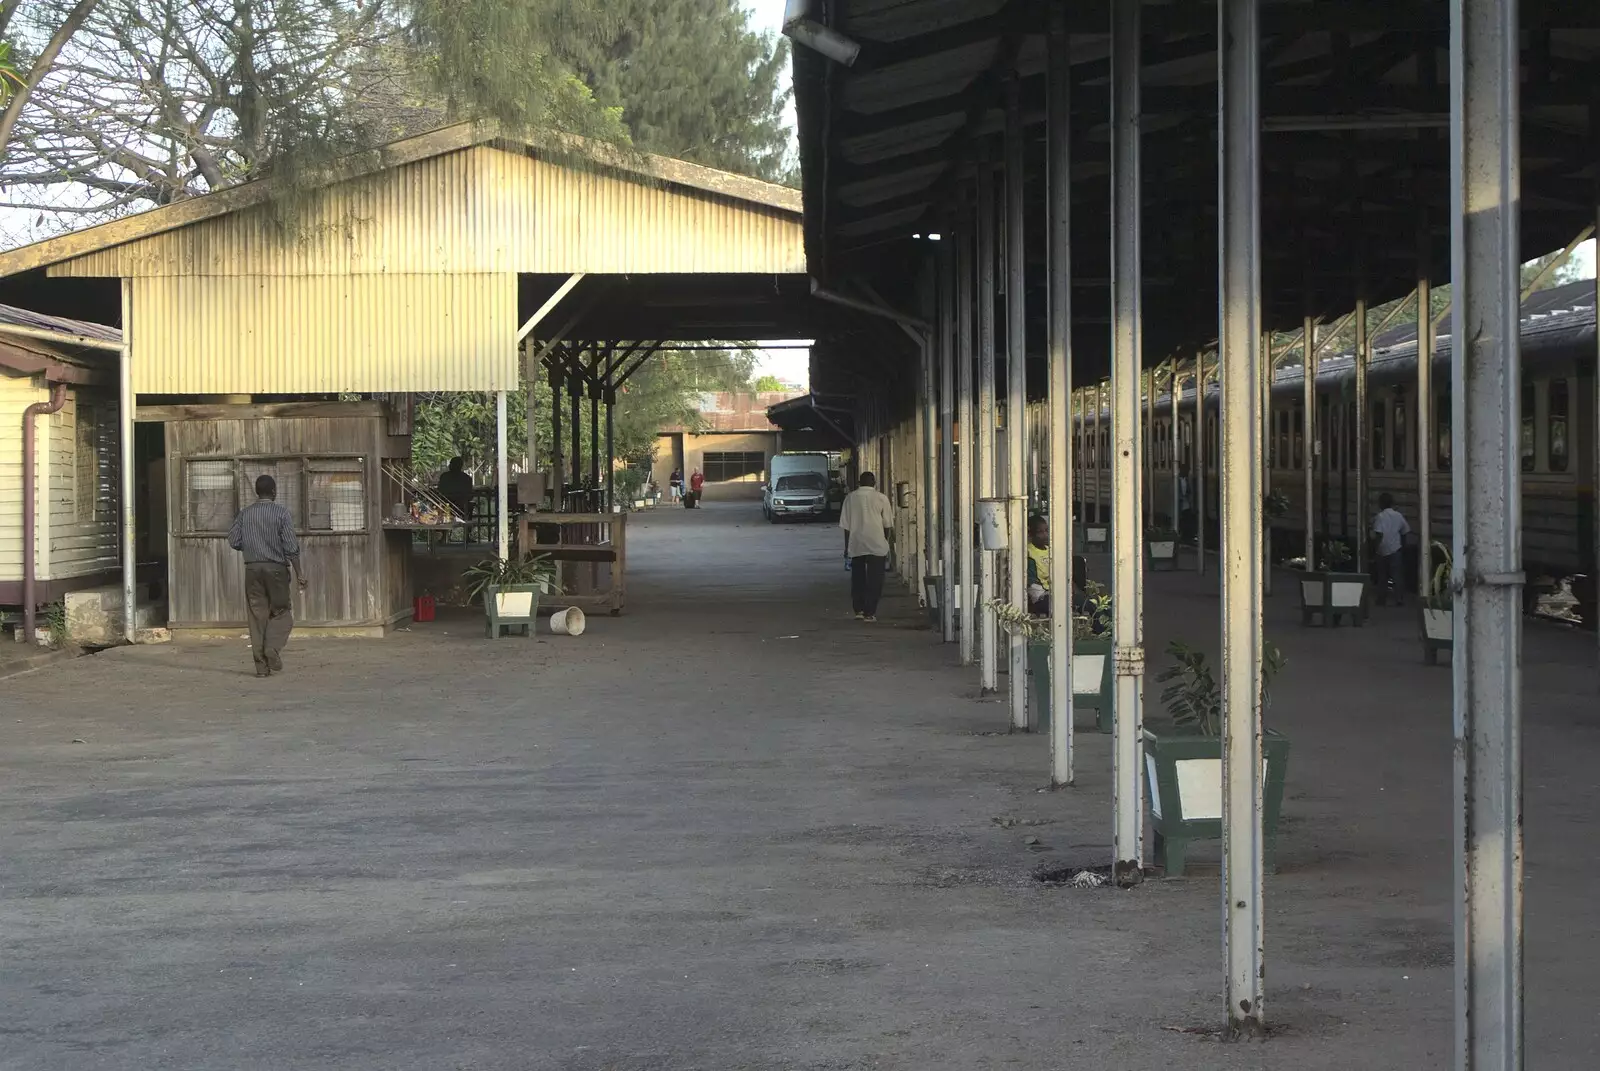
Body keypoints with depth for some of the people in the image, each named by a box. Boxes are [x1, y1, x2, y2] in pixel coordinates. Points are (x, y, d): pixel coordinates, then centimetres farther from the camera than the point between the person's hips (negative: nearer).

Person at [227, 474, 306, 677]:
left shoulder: (245, 514, 5)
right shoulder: (281, 513, -4)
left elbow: (233, 541, 3)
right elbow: (291, 546, -9)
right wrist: (299, 572, -4)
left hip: (252, 569, 3)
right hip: (276, 568, -3)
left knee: (257, 615, 4)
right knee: (280, 612, 8)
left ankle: (261, 665, 2)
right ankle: (272, 651, -13)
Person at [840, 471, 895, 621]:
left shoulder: (850, 498, 3)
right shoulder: (881, 498, -1)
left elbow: (845, 525, 3)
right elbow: (888, 524, 1)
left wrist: (847, 546, 10)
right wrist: (886, 541, 15)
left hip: (856, 546, 2)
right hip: (877, 546, -2)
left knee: (857, 579, 14)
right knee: (874, 581, 3)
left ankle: (859, 610, 13)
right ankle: (870, 613, -1)